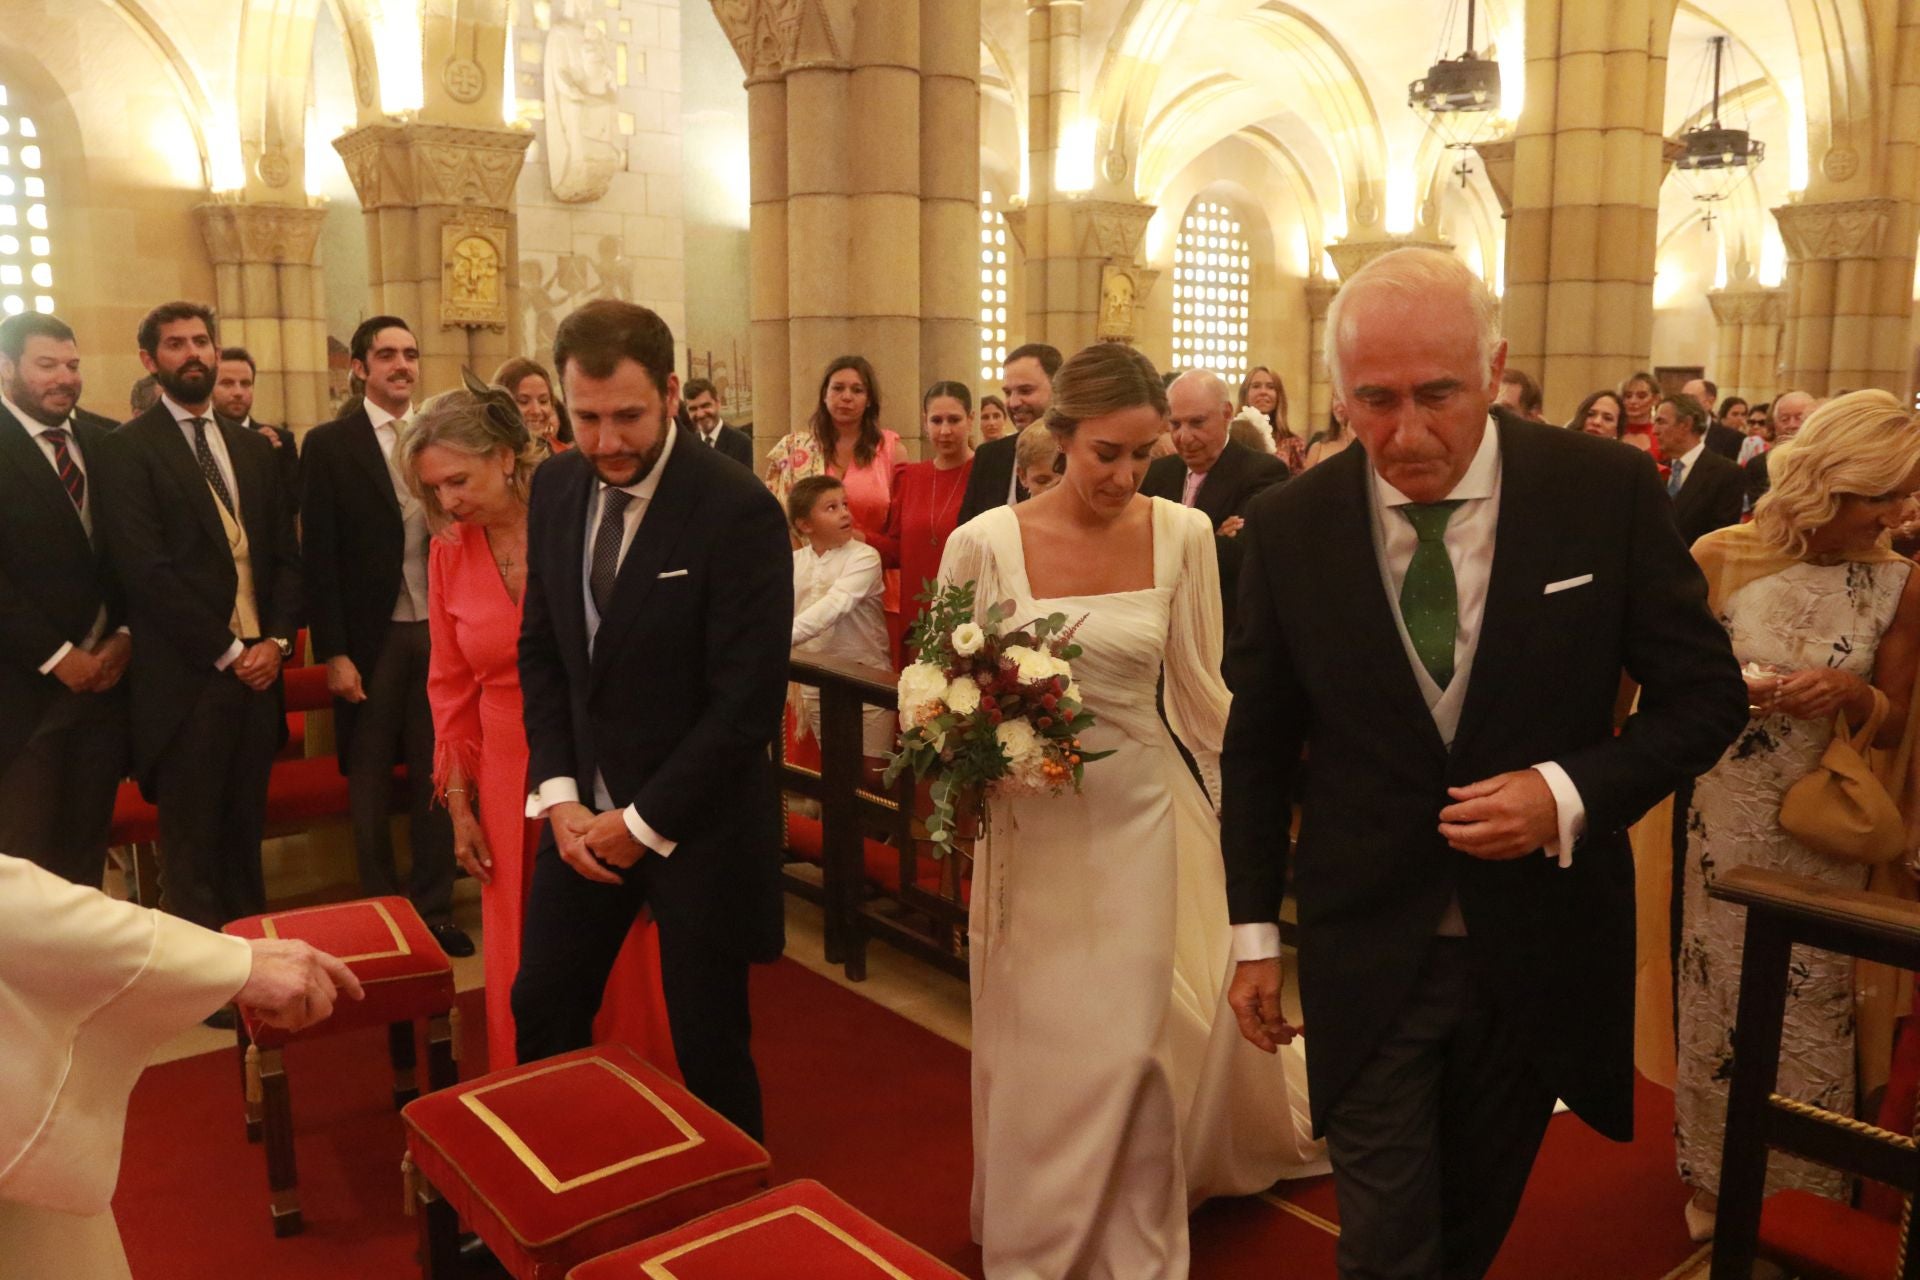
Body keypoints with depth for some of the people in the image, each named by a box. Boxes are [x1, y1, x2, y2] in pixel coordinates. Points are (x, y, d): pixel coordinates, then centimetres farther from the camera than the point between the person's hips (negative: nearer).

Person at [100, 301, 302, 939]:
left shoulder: (254, 448, 15)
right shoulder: (129, 449, -3)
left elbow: (286, 553, 13)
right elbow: (145, 570, -12)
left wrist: (277, 640, -1)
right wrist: (226, 651, -11)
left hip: (258, 667, 5)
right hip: (186, 677, -5)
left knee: (245, 834, 12)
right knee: (192, 845, 3)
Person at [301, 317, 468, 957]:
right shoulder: (330, 444, -2)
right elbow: (320, 557, -5)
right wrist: (333, 653, -9)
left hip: (440, 633, 3)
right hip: (372, 639, -2)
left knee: (435, 778, 10)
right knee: (371, 784, 10)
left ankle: (435, 908, 23)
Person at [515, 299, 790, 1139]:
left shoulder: (740, 511, -19)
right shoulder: (556, 488, 0)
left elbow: (749, 699, -19)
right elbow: (540, 649, 8)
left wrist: (645, 822, -14)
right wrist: (558, 794, -2)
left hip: (696, 820, -5)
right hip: (586, 810, 6)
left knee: (709, 1041, 8)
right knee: (543, 1010, 15)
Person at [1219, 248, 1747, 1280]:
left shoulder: (1607, 490, -11)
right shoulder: (1288, 525, -9)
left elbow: (1705, 693, -3)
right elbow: (1258, 742, 0)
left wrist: (1573, 793, -20)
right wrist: (1255, 930, 2)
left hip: (1542, 949, 1)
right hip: (1366, 952, -1)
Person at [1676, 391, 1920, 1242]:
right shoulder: (1723, 557, -8)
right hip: (1725, 828, -1)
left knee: (1811, 1012, 10)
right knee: (1719, 1002, 11)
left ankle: (1805, 1196, 32)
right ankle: (1717, 1179, 32)